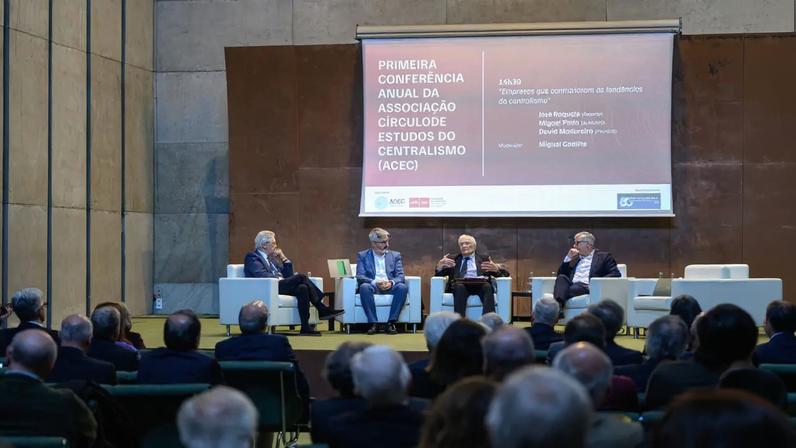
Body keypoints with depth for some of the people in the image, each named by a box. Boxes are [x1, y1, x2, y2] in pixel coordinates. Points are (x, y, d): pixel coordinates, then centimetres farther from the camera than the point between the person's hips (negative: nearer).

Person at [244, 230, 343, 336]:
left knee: (302, 288, -22)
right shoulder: (252, 257, 3)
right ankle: (322, 309, -22)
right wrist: (280, 279, -19)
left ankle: (305, 327, -30)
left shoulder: (271, 258, 27)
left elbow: (288, 275, 22)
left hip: (279, 285, 8)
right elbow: (261, 274, -16)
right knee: (301, 276, -23)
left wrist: (284, 259, 10)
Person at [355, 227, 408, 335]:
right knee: (364, 287, -36)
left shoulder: (395, 255, 16)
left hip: (390, 287, 2)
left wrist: (391, 282, -18)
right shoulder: (362, 256, 10)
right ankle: (373, 323, -31)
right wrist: (375, 283, -21)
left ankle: (391, 322, -27)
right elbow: (360, 277, -2)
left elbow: (400, 276, 6)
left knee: (402, 287, -31)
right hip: (373, 287, -1)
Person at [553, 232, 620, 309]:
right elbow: (560, 274, 25)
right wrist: (568, 258, 14)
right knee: (561, 278, -30)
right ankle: (558, 306, -53)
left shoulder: (603, 256, 16)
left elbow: (616, 274, 3)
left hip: (588, 288, -4)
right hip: (572, 286, 4)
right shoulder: (575, 258, 31)